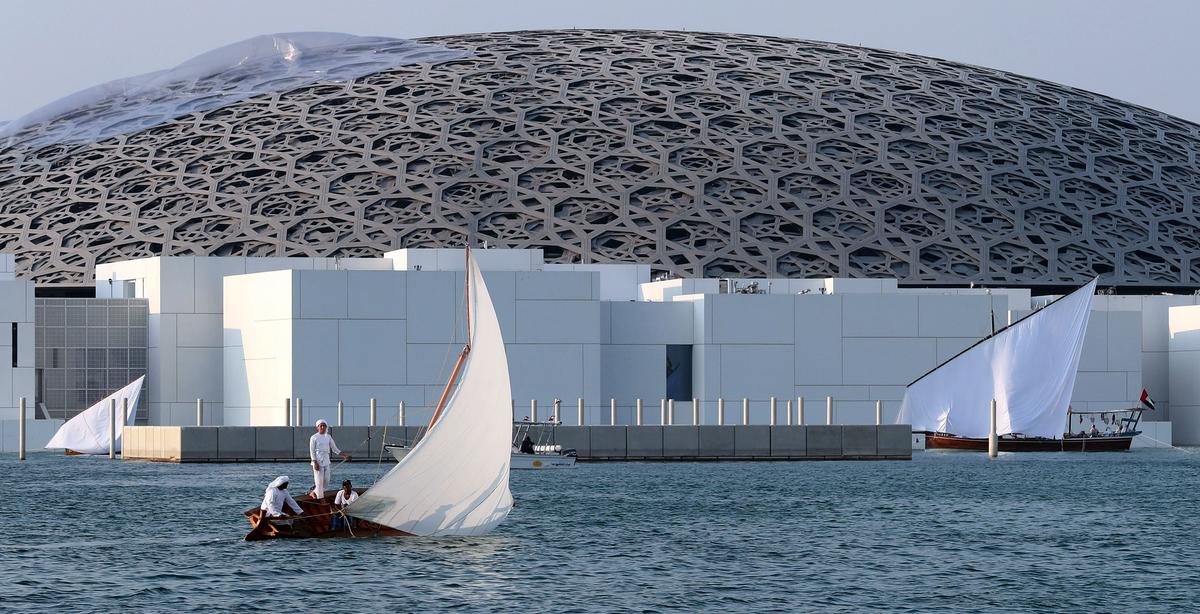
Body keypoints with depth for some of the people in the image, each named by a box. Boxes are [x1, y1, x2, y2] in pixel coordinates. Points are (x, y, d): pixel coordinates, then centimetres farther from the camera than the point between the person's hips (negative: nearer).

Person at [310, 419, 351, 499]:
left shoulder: (328, 437, 10)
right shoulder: (314, 438, -4)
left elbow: (335, 449, 12)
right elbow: (312, 451, -6)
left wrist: (345, 455, 3)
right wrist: (315, 463, -16)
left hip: (326, 460, 5)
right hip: (317, 460, -5)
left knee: (326, 480, 4)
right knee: (319, 480, -6)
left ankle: (314, 493, 22)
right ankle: (320, 498, 2)